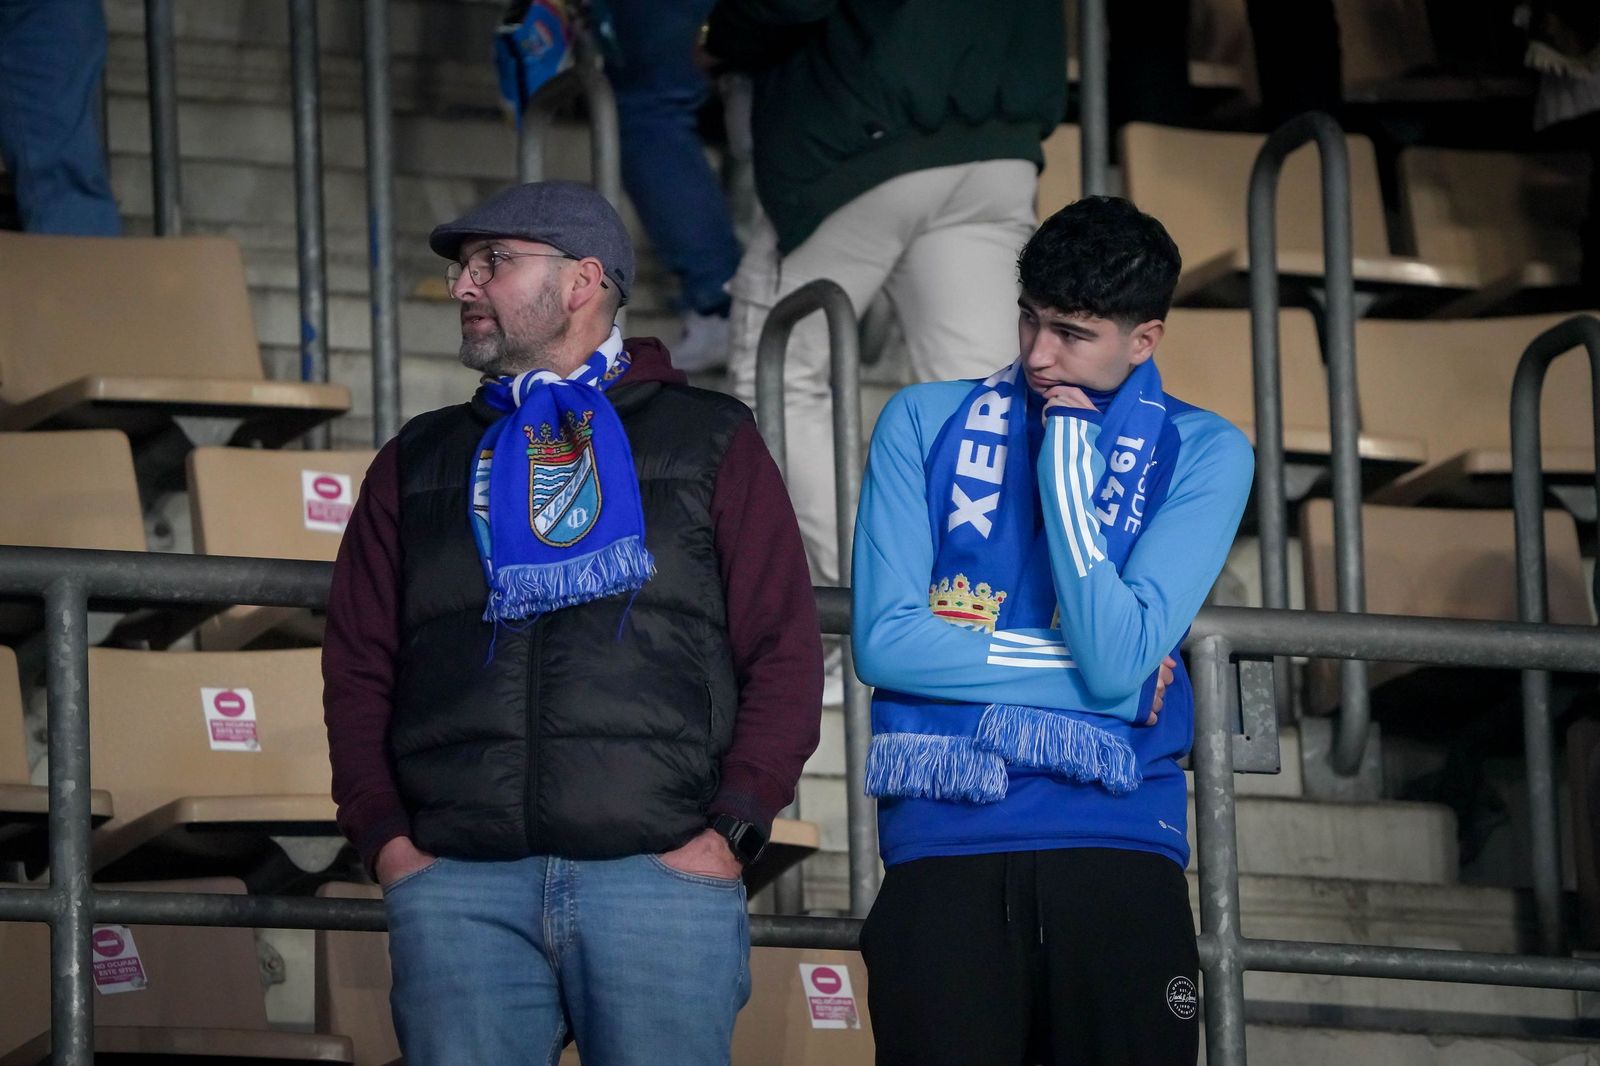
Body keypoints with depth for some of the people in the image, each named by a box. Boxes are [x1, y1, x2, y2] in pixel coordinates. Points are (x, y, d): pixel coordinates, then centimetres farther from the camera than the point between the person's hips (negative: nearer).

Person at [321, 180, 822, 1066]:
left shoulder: (708, 443, 12)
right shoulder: (417, 463, 21)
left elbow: (783, 652, 6)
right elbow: (357, 668, 16)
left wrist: (732, 828, -6)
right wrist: (383, 835, 1)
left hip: (661, 871, -2)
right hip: (458, 884, 2)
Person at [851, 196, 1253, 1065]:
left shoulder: (1202, 455, 6)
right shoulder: (927, 422, 9)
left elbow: (1117, 662, -7)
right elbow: (884, 643, -2)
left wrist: (1067, 475, -8)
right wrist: (1078, 662, -3)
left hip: (1115, 839, 0)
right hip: (946, 838, 0)